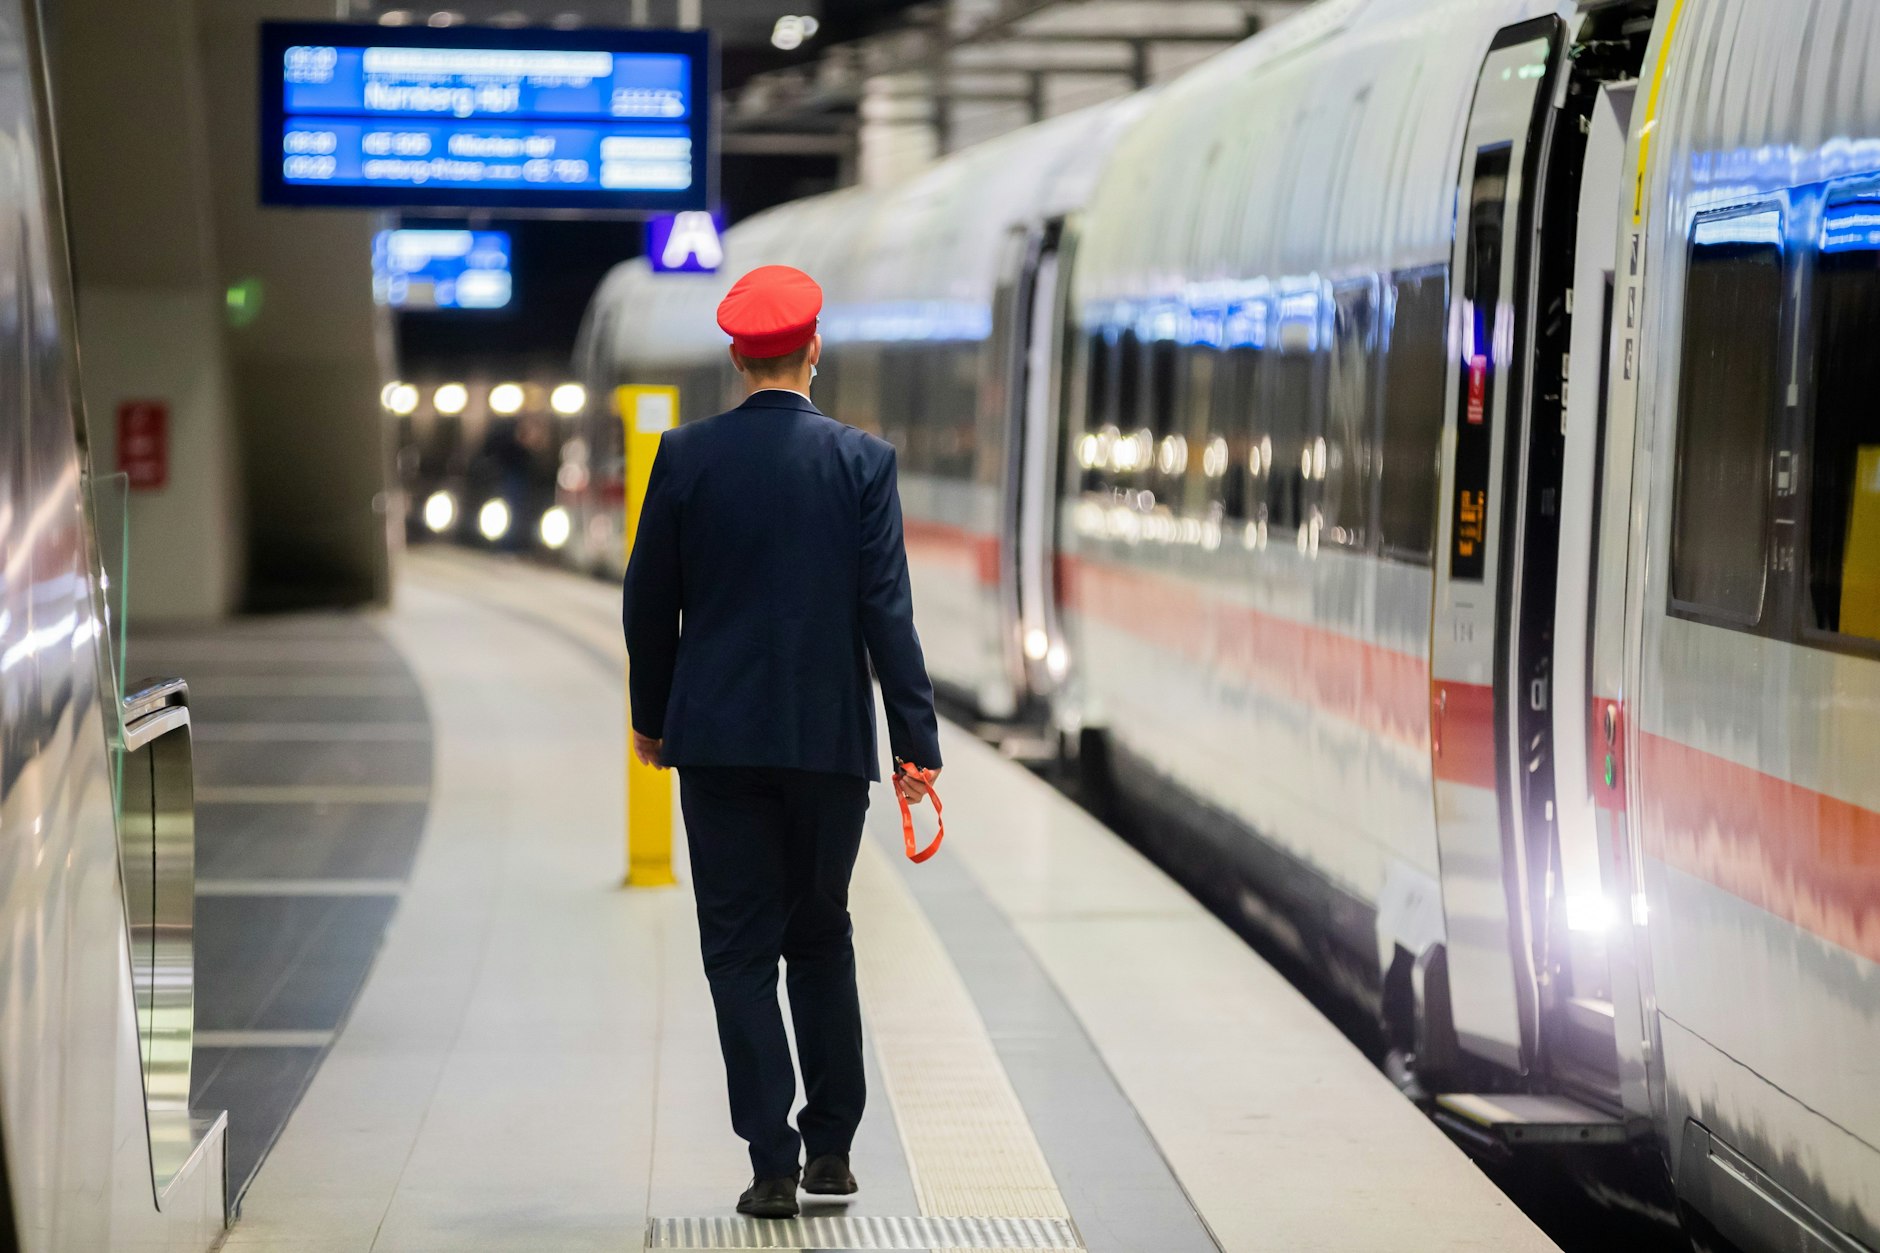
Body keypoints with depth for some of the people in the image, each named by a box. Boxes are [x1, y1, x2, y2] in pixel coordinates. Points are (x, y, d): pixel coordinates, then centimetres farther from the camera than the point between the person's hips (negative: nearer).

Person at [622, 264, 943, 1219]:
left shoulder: (686, 456, -3)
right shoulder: (861, 460, -4)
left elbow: (650, 601, 3)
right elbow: (887, 609, -8)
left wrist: (649, 715, 16)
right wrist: (917, 739, -5)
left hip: (719, 737, -1)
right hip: (831, 738, 1)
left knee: (741, 951, 3)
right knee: (822, 940, 16)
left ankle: (775, 1163, -3)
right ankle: (831, 1146, 18)